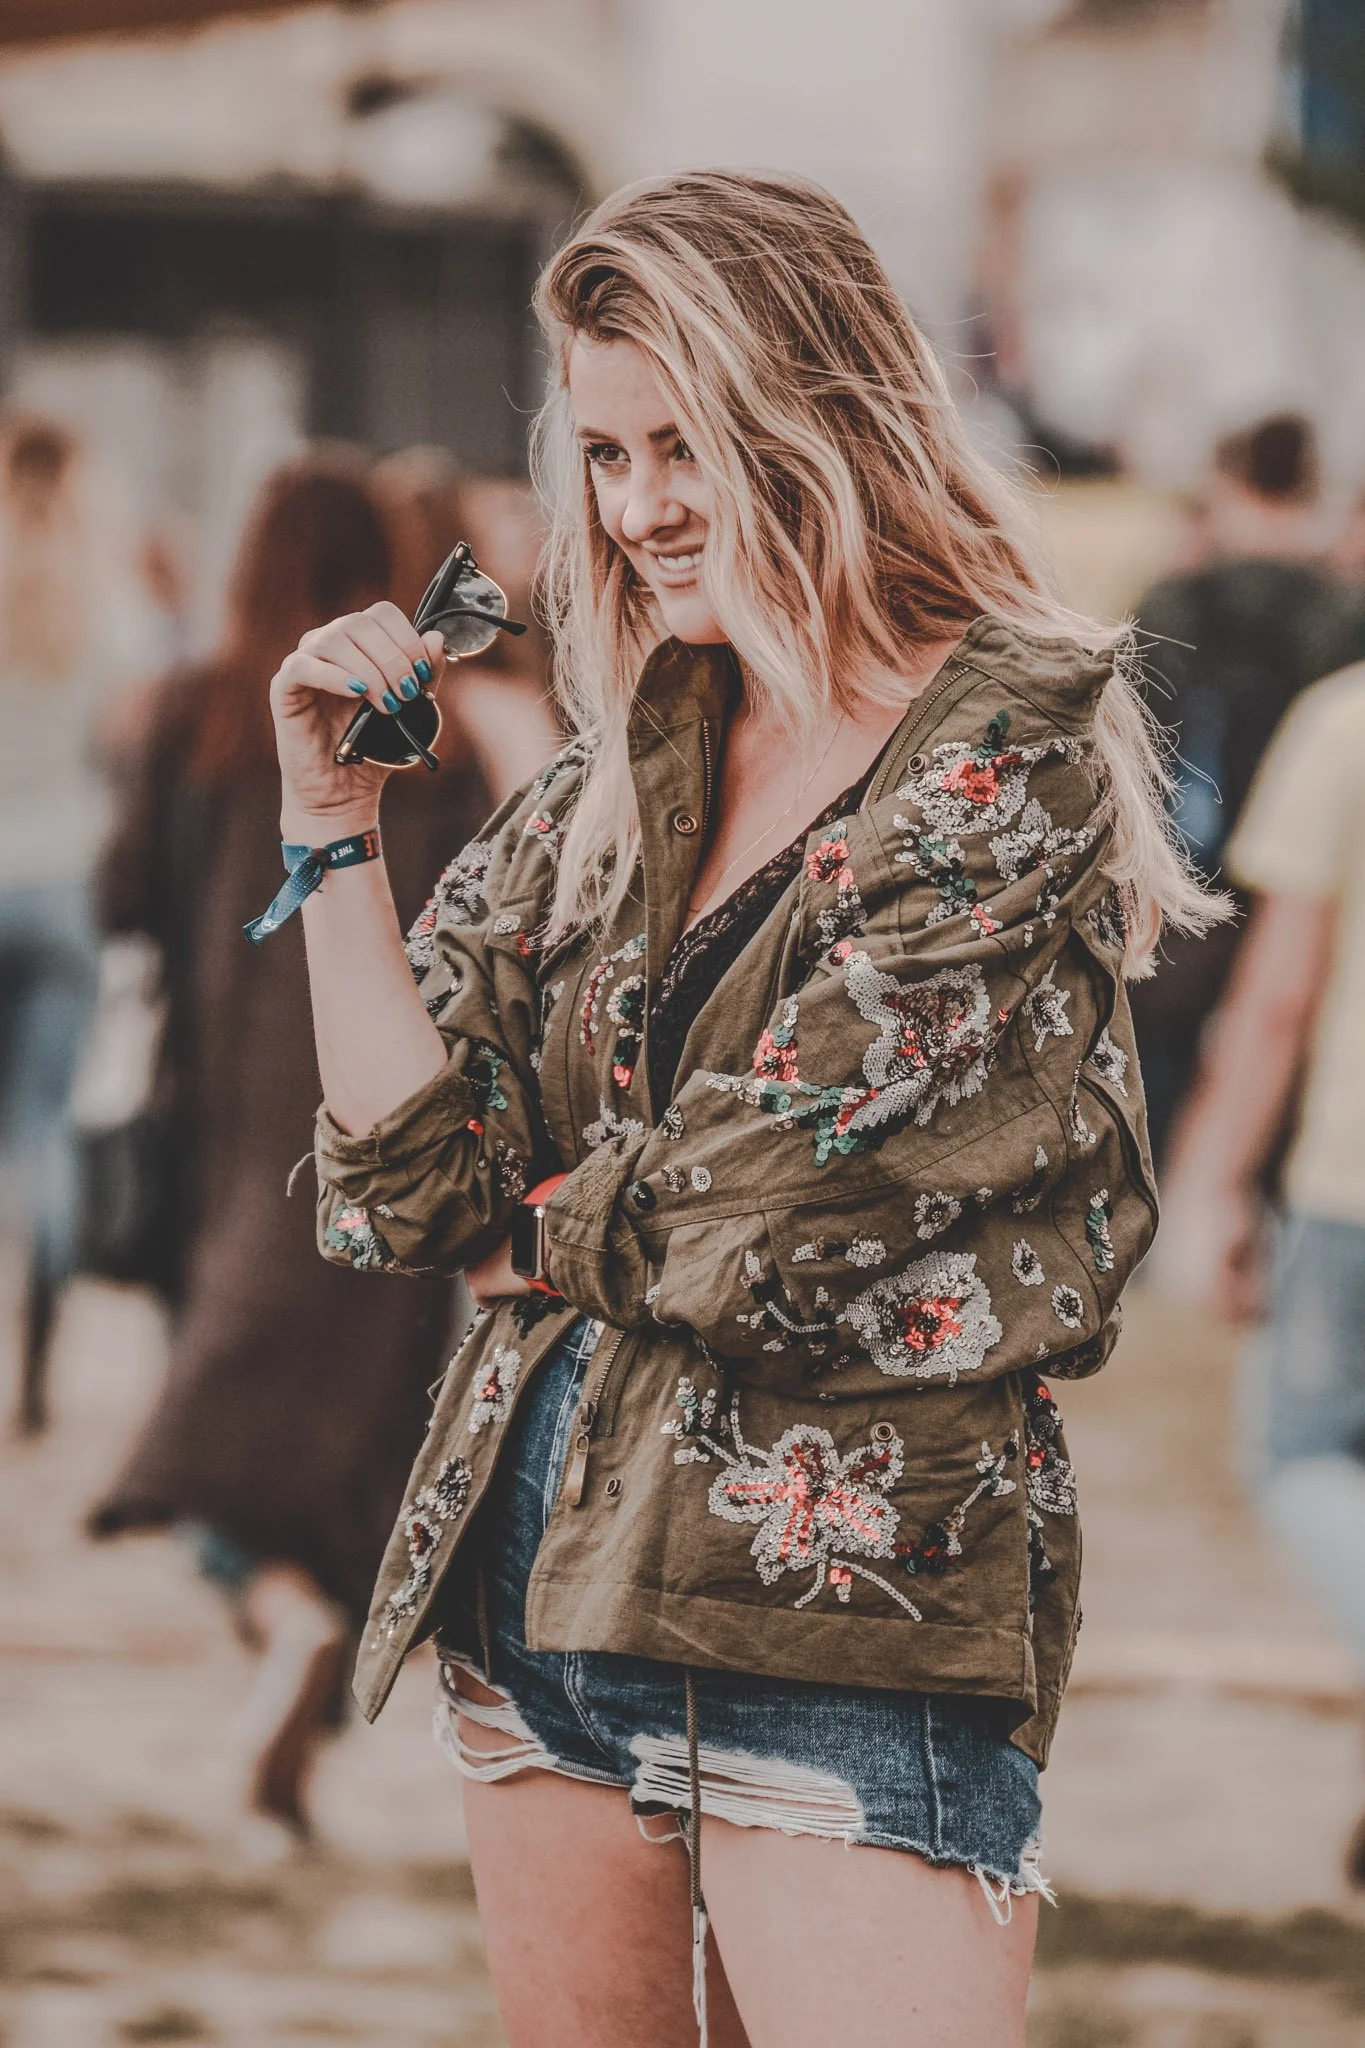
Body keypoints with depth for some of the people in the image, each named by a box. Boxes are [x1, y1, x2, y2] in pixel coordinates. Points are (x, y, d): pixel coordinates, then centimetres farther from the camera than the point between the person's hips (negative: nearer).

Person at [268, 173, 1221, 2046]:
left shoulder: (1016, 758, -7)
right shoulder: (615, 779, 12)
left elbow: (776, 1201, -13)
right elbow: (409, 1186, 6)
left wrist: (543, 1233, 4)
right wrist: (335, 822, 0)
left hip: (849, 1604, -6)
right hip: (542, 1574, 6)